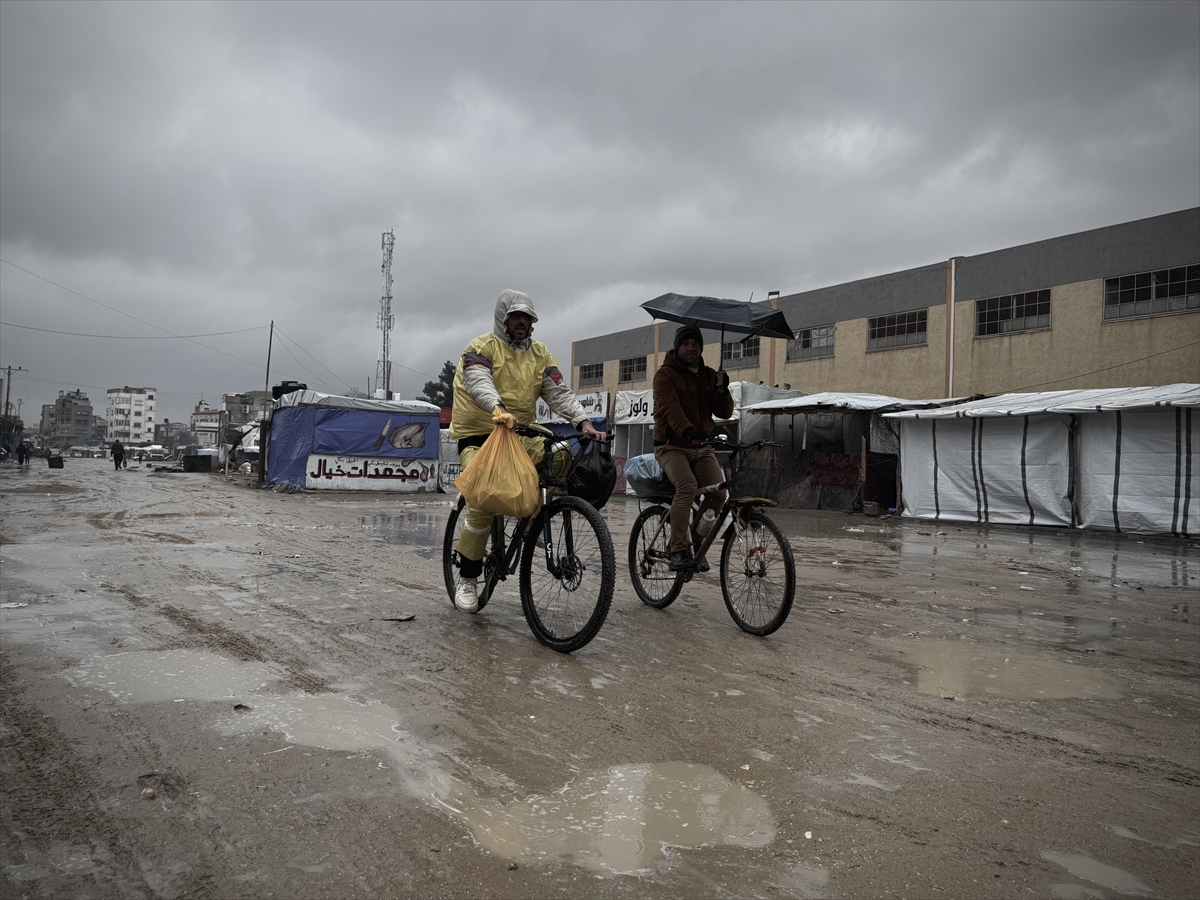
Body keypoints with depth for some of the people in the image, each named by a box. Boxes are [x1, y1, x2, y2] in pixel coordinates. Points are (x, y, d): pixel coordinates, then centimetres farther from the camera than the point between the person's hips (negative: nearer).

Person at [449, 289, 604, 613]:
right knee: (483, 502, -22)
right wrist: (498, 410, -47)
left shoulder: (540, 353, 9)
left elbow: (559, 392, -1)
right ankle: (468, 578, -4)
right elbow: (479, 382, -25)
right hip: (478, 434, -4)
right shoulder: (482, 347, -6)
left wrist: (584, 422, -19)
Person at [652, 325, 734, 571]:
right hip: (672, 446, -5)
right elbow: (670, 408, -21)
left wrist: (722, 389, -12)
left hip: (702, 448, 5)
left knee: (718, 493, -15)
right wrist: (688, 431, -40)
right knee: (687, 487, -30)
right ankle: (678, 550, -26)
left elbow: (724, 413, 7)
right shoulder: (665, 374, -3)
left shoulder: (709, 376, 14)